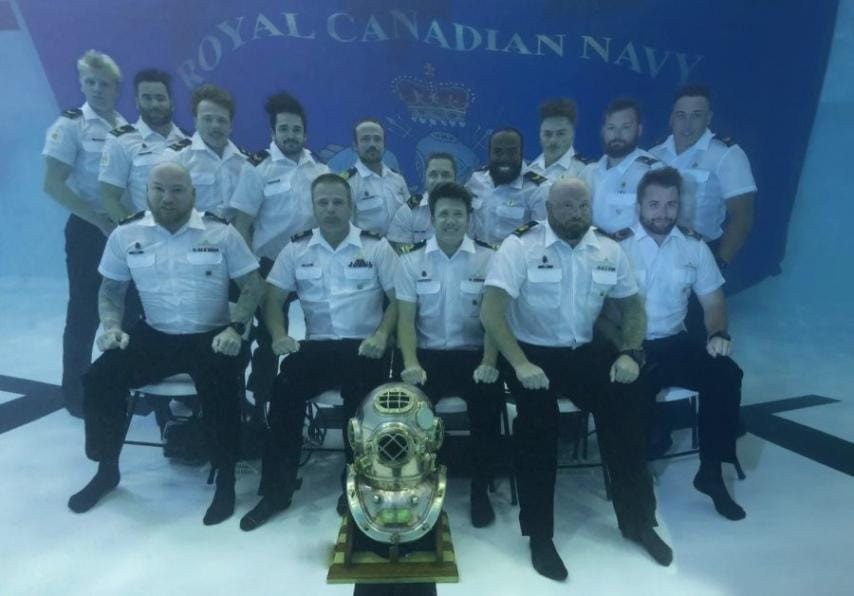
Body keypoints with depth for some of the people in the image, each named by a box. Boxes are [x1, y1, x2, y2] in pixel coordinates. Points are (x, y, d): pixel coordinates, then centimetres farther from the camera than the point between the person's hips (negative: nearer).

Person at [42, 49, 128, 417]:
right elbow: (53, 185, -12)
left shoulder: (128, 128, 8)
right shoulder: (70, 125, -6)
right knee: (85, 313, 3)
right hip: (89, 230, -4)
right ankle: (75, 393, 19)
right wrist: (101, 222, -15)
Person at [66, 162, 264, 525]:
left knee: (221, 387, -31)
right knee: (99, 378, -16)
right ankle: (107, 470, 11)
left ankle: (225, 480, -8)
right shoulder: (126, 235, 4)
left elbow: (252, 286, -3)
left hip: (210, 336, -3)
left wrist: (235, 329, -17)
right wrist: (112, 326, -7)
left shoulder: (221, 233, -4)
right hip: (155, 336, 3)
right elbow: (111, 289, 12)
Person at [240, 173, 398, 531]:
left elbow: (398, 298, 2)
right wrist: (279, 335, -10)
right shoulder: (296, 249, 11)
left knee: (361, 395, -27)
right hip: (316, 345, 2)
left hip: (363, 347, -1)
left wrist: (381, 335, -13)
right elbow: (273, 298, 8)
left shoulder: (376, 247, 5)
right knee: (284, 389, -23)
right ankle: (277, 489, -7)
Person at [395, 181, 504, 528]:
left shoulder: (489, 259, 4)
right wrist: (411, 363, -16)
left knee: (490, 397, -28)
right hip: (428, 354, 1)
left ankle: (480, 491, -3)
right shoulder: (411, 261, 7)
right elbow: (406, 318, 1)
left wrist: (489, 362, -18)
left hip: (473, 354, 0)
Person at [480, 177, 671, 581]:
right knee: (537, 415, -28)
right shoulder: (519, 246, -8)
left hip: (584, 351, 4)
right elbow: (490, 311, -17)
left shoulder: (609, 251, 7)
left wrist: (630, 353, -3)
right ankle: (540, 536, -7)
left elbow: (632, 306, 16)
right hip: (532, 352, -3)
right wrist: (521, 364, -27)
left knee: (627, 403, -18)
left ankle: (638, 521, 6)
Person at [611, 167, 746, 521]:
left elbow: (713, 301, 12)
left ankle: (711, 471, -4)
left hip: (674, 343, 4)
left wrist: (718, 334, -9)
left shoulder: (694, 247, 8)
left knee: (726, 374, -21)